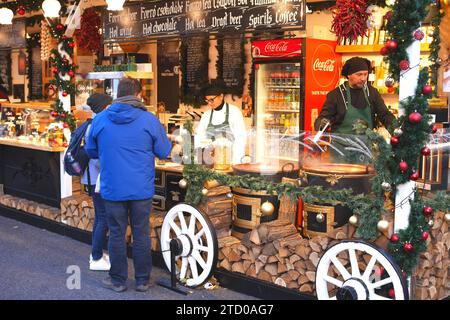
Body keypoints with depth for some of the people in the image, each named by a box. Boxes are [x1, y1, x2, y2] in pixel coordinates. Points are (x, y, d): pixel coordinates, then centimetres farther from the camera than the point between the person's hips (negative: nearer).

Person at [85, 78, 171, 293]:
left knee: (117, 235, 12)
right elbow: (164, 152, -1)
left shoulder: (99, 120, -4)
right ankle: (143, 280, 21)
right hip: (142, 189, 0)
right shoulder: (149, 120, -9)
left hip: (112, 189, 1)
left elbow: (91, 151, 9)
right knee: (141, 235, 11)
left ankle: (118, 280, 23)